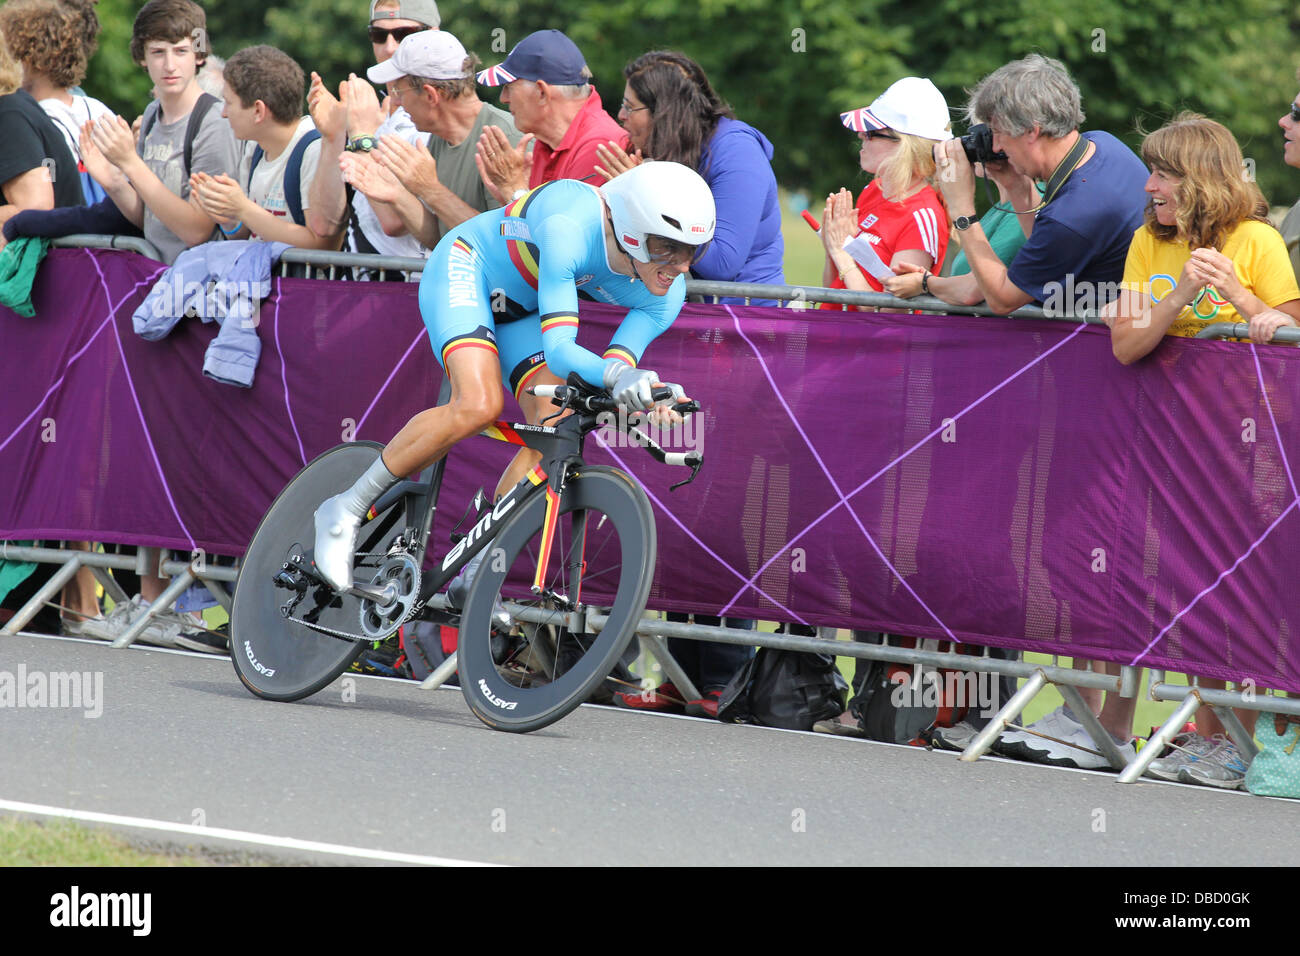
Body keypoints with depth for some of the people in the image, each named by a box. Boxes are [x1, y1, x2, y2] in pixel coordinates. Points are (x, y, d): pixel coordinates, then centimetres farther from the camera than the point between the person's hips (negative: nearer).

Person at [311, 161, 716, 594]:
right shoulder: (568, 230, -39)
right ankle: (347, 510, -14)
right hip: (465, 268, -6)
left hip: (521, 307, 7)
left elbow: (614, 368, -20)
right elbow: (557, 347, -44)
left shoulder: (665, 294, -20)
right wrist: (616, 377, -62)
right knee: (479, 405, -29)